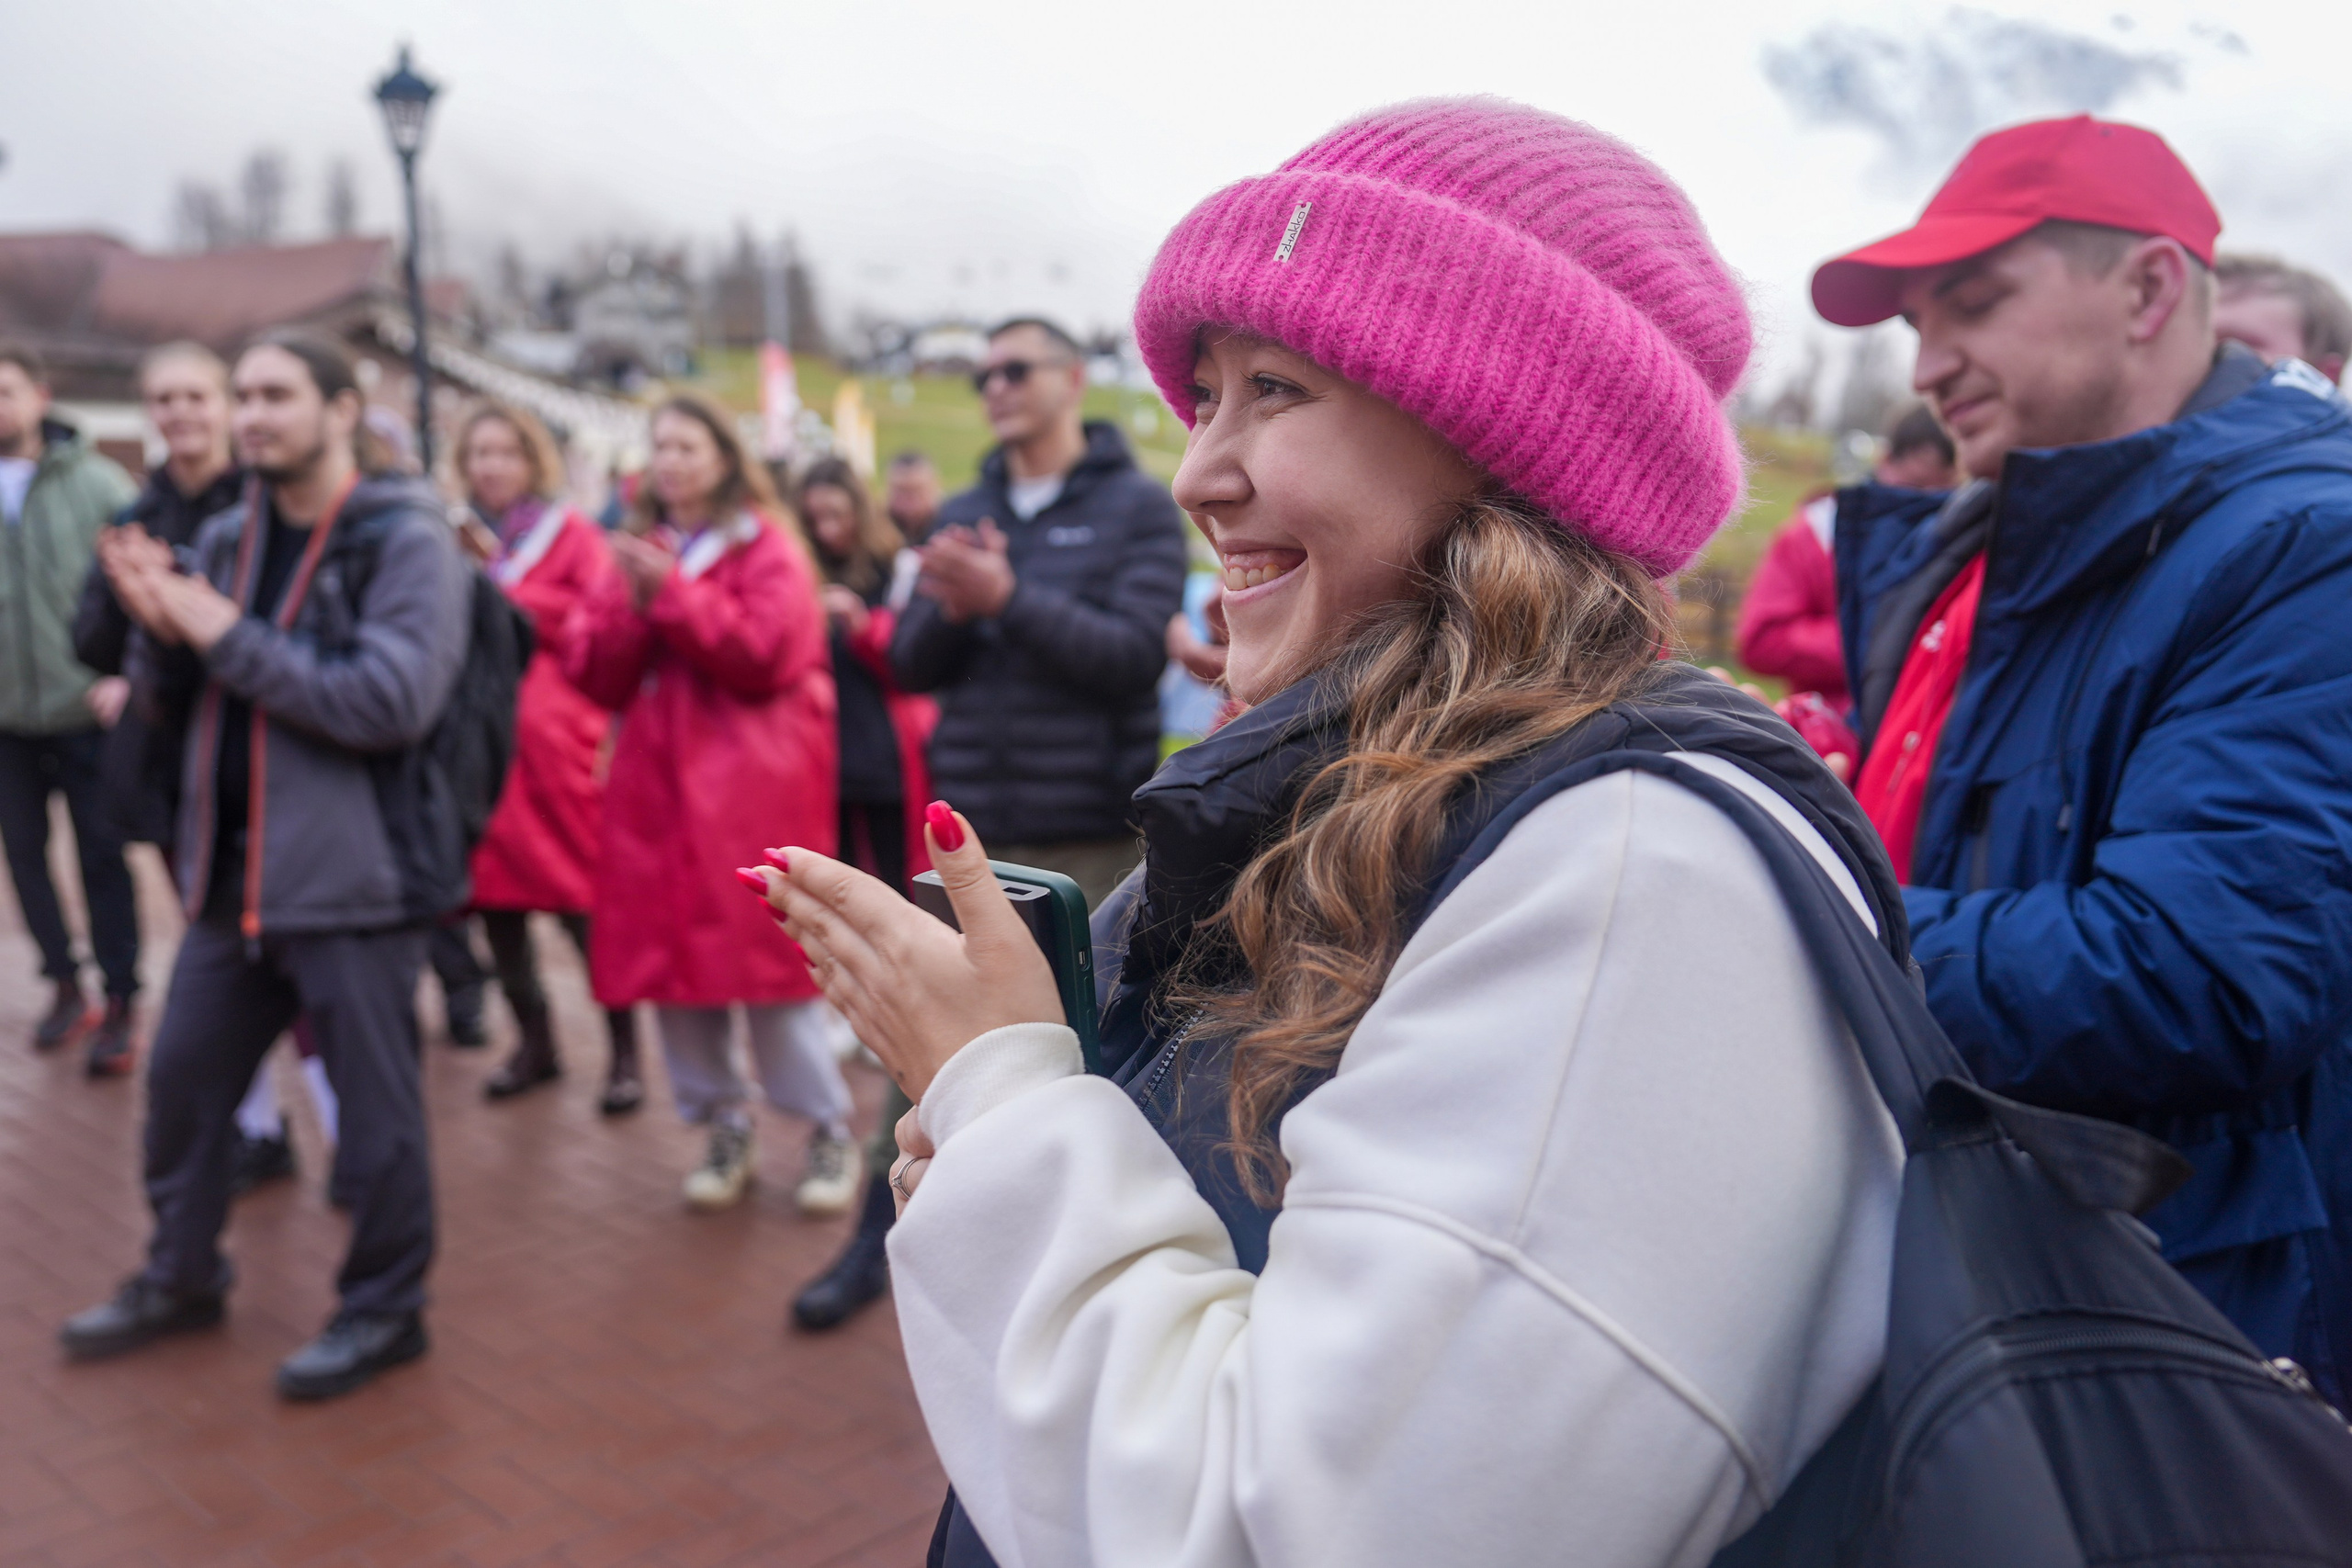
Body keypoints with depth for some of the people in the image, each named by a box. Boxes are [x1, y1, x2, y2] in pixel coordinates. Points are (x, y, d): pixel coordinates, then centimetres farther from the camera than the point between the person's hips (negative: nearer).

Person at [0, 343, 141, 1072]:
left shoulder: (96, 482, -6)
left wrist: (126, 673, -14)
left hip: (86, 710, -3)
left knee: (102, 857, 3)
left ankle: (119, 1005, 12)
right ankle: (65, 983, 29)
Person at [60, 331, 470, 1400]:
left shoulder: (405, 540, -10)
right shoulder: (227, 539, 10)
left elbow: (394, 701, -22)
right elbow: (190, 705, 17)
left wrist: (227, 637, -18)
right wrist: (166, 632, -5)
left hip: (357, 871, -7)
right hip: (233, 867, 7)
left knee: (372, 1106, 3)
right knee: (180, 1077, 17)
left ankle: (384, 1310, 22)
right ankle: (181, 1278, 38)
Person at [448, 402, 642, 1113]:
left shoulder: (571, 535, 3)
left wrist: (502, 579, -8)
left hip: (552, 745, -4)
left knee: (584, 902, -5)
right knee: (494, 897, 9)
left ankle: (625, 1051, 7)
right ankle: (533, 1041, 24)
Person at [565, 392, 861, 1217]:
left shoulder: (766, 548, 2)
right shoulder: (638, 550, 16)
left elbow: (767, 655, -12)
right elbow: (595, 675, 8)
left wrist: (673, 592, -13)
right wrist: (631, 604, -9)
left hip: (751, 788, -5)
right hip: (660, 785, 5)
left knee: (765, 952, -5)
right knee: (667, 955, 4)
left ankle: (830, 1131, 9)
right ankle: (724, 1123, 19)